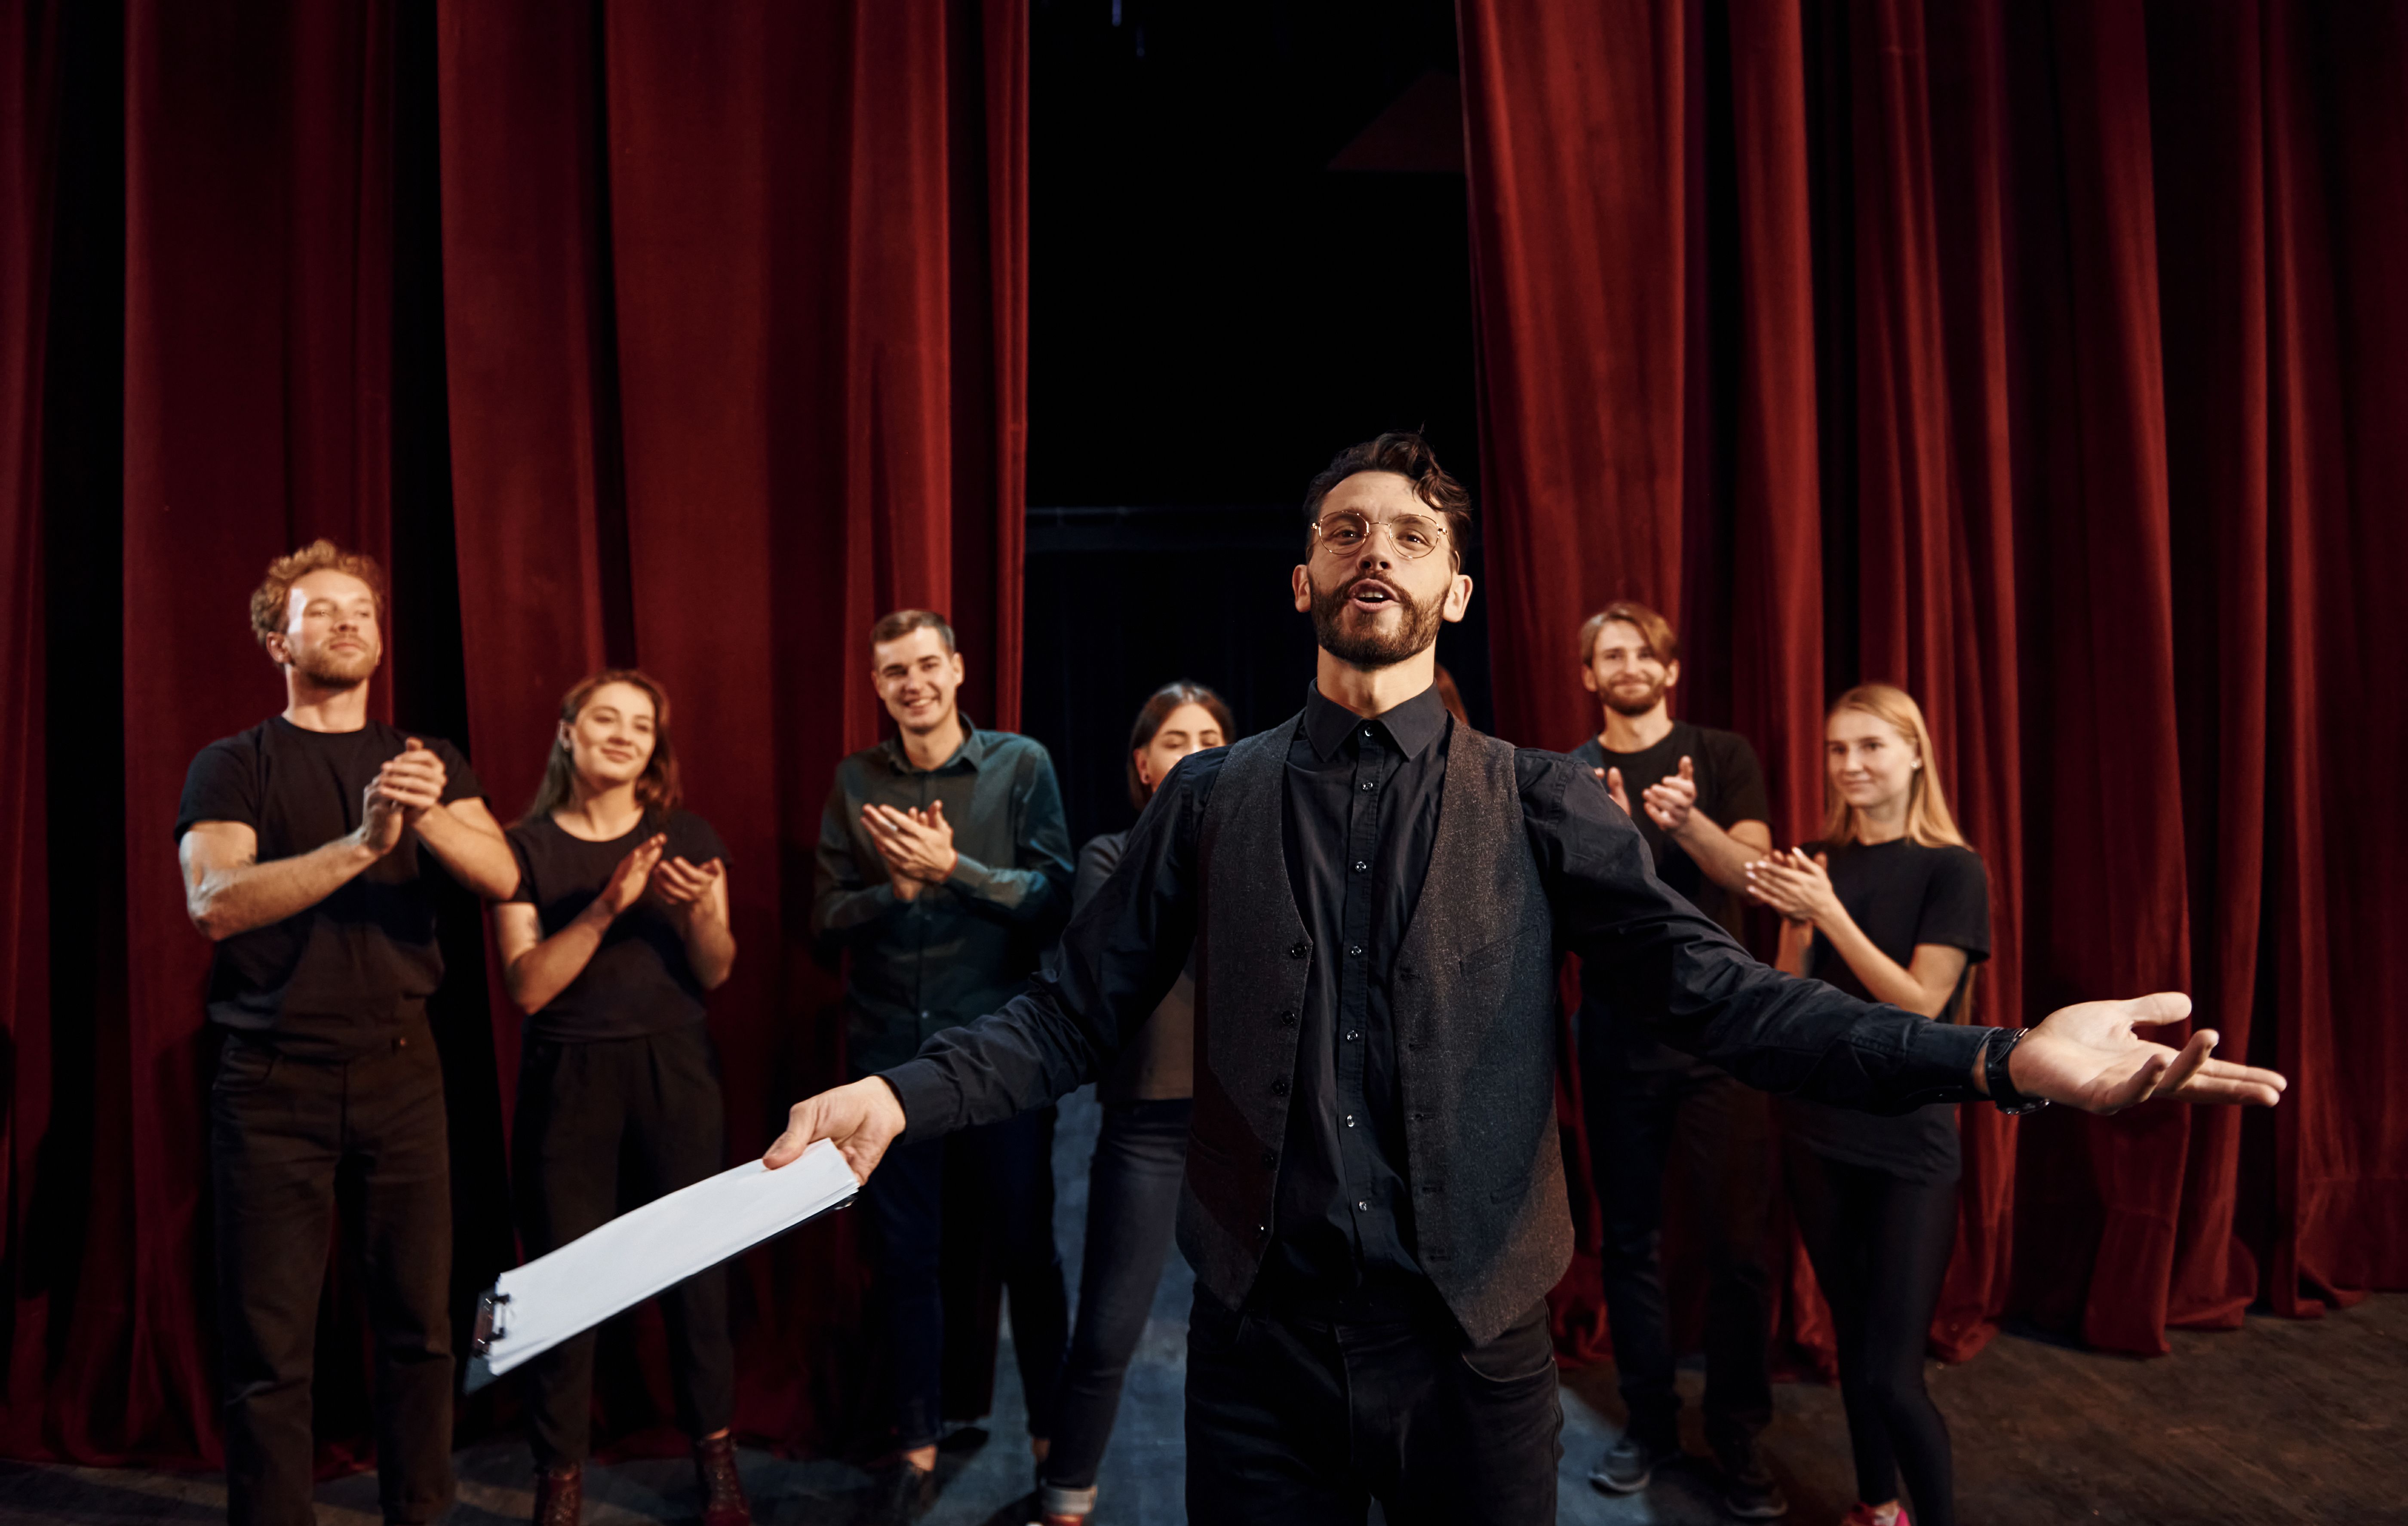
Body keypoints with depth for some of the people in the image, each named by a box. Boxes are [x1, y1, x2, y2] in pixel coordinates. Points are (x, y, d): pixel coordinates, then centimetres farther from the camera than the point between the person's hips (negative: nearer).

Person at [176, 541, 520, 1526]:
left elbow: (501, 876, -5)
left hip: (399, 1068, 2)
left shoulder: (429, 762, 11)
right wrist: (361, 843, -26)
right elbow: (213, 902, -14)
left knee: (420, 1324, 5)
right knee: (269, 1346, 0)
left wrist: (428, 815, -24)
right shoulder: (233, 766, 4)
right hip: (274, 1079, -2)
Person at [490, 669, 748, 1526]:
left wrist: (700, 910, -18)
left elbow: (717, 973, 2)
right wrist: (607, 907, -21)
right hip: (568, 1078, -1)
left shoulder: (687, 838, 5)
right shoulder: (526, 846, 1)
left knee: (694, 1264, 2)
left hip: (673, 1071, 1)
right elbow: (528, 987, -9)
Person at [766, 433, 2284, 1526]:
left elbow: (1710, 986, -11)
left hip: (1474, 1341, 0)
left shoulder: (1544, 804, -1)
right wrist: (901, 1094, -18)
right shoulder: (1209, 800, 2)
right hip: (1263, 1334, 0)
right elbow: (1074, 1013, -1)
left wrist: (2003, 1057, -23)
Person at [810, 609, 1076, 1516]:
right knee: (904, 1255, 13)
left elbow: (1057, 900, -10)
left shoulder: (1021, 766, -3)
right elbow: (826, 918, 1)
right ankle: (918, 1443, 29)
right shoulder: (856, 782, 4)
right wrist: (897, 888, -17)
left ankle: (1051, 1431, 28)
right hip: (889, 1051, 2)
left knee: (1026, 1247, 9)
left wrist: (952, 868, -20)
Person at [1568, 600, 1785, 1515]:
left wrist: (1688, 822, -31)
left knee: (1735, 1244, 0)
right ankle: (1648, 1425, 23)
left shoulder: (1722, 757, 3)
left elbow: (1750, 872, -10)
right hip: (1617, 1037, 1)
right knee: (1630, 1242, 9)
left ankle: (1740, 1444, 14)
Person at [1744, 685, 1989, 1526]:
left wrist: (1830, 913, -21)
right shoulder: (1818, 860, 7)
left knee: (1890, 1373, -8)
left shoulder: (1951, 869, -6)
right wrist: (1796, 923, -14)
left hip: (1909, 1143, -4)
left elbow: (1919, 1006, -14)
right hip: (1818, 1132, 5)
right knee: (1852, 1340, 14)